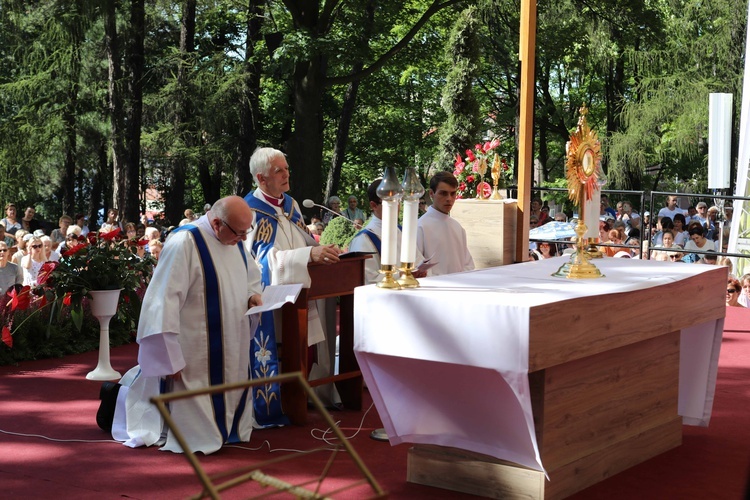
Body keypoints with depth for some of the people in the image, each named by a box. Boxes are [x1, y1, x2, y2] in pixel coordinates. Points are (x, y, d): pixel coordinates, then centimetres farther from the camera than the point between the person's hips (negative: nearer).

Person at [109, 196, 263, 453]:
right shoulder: (185, 243, -22)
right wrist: (170, 358, -26)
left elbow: (251, 276, 24)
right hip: (196, 352, -8)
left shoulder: (234, 240, 5)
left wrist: (251, 294, -1)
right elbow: (164, 301, -25)